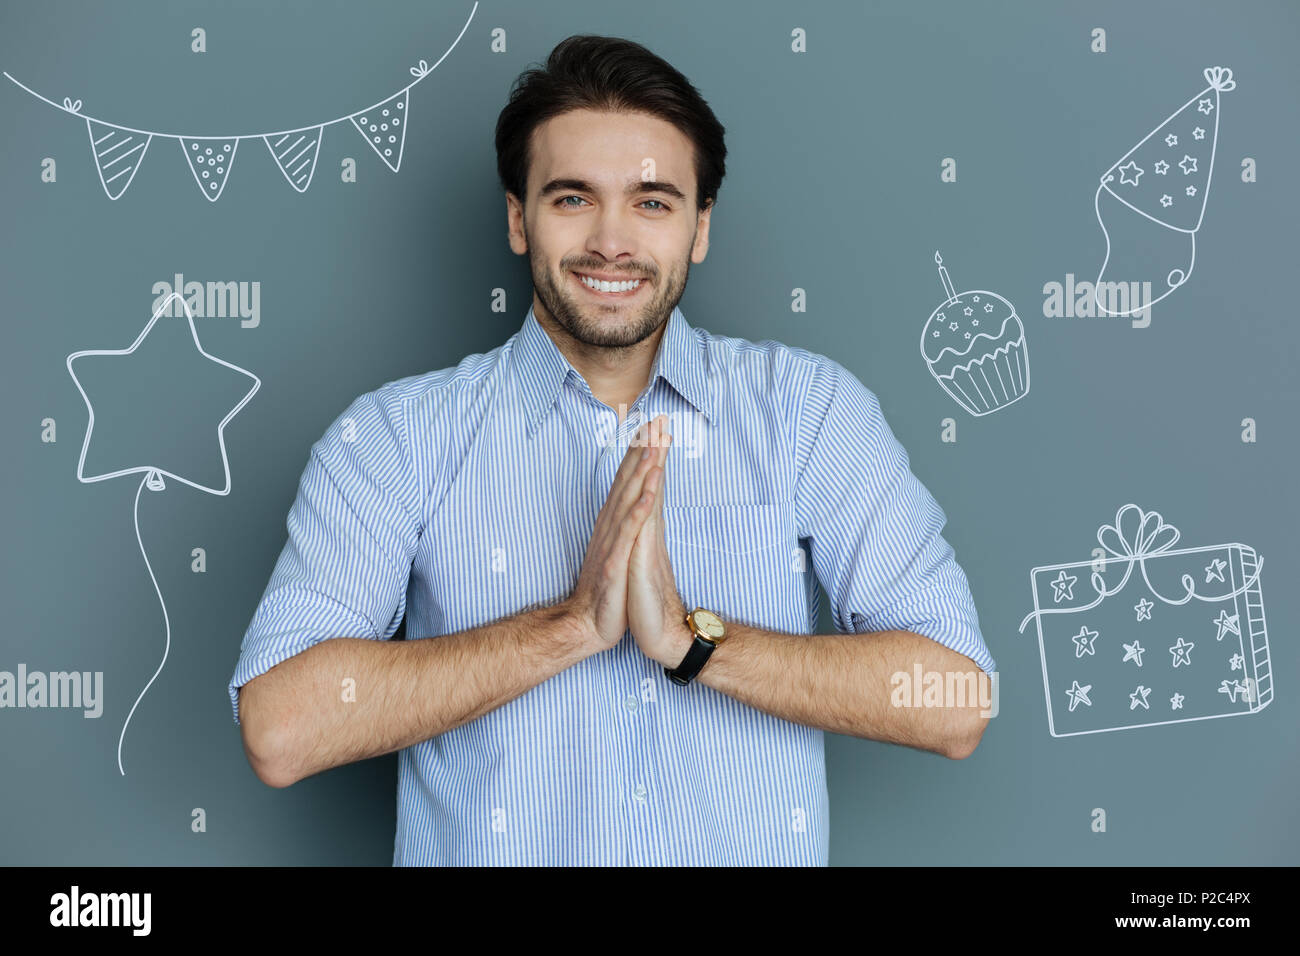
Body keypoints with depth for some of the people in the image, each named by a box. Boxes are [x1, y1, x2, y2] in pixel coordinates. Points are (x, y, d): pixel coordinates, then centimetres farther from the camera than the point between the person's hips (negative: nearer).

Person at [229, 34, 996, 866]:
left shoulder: (808, 407, 3)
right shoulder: (393, 437, 0)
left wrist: (690, 634, -14)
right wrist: (574, 621, -15)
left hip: (758, 849, 1)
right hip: (493, 849, 0)